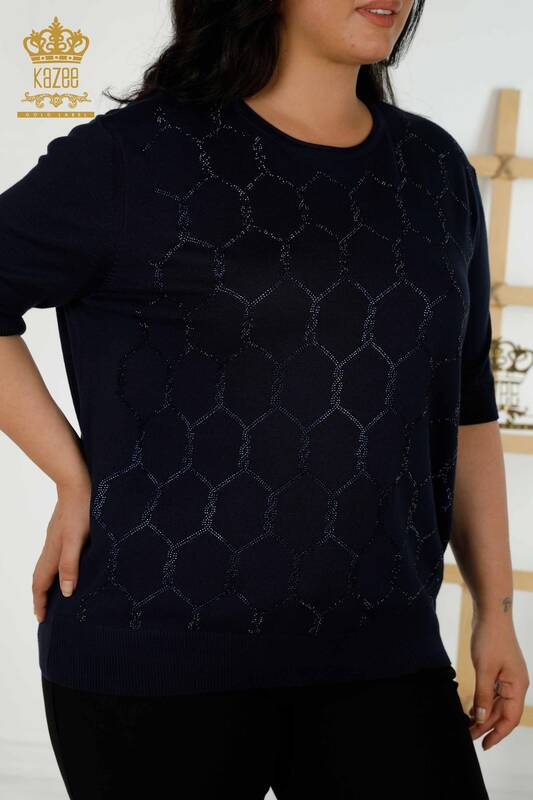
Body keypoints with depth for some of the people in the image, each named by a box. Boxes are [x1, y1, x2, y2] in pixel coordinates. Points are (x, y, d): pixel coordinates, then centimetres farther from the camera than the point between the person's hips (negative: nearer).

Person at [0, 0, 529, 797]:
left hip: (381, 655, 4)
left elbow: (466, 404, 14)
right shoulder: (135, 156, -5)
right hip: (155, 651, -3)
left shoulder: (434, 170, 9)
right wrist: (76, 478, -5)